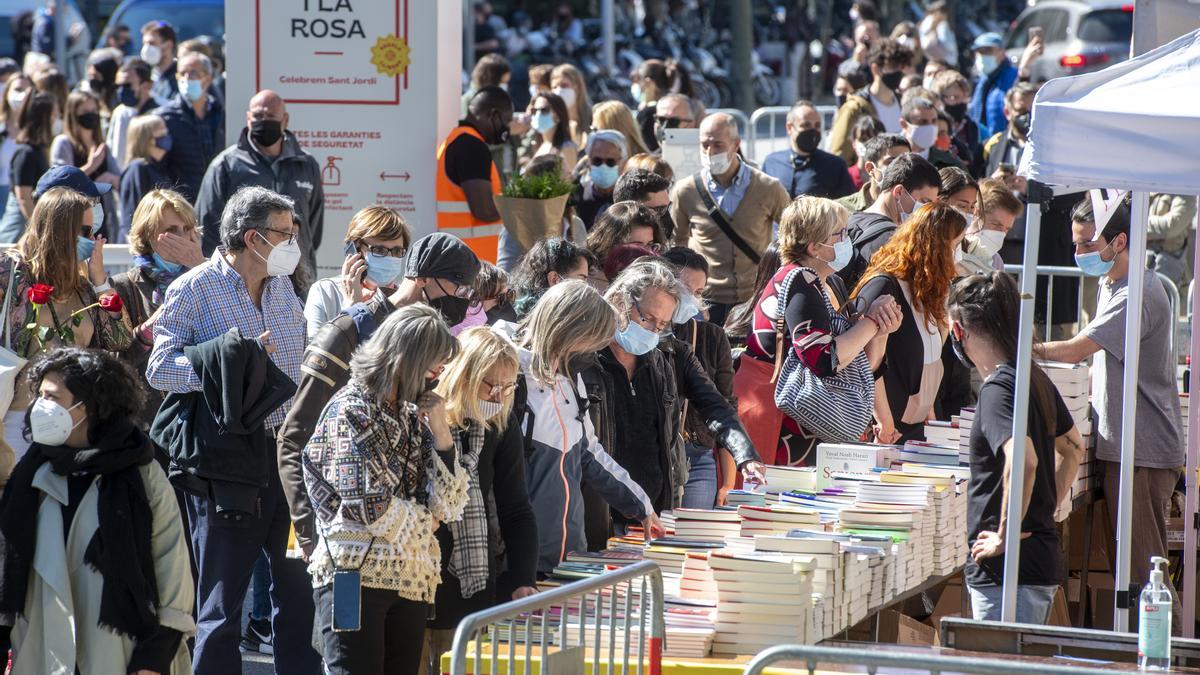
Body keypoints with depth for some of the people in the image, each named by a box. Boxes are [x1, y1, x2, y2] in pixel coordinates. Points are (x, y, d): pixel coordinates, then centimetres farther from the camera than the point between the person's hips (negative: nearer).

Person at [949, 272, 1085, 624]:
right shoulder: (1036, 377, 12)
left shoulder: (997, 387, -15)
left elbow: (1024, 462, -31)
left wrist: (1005, 536, -21)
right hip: (1045, 557, 9)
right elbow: (1073, 448, 26)